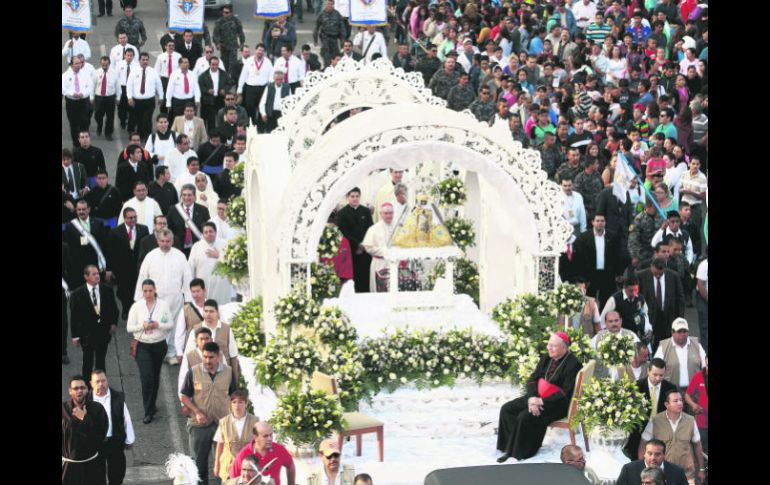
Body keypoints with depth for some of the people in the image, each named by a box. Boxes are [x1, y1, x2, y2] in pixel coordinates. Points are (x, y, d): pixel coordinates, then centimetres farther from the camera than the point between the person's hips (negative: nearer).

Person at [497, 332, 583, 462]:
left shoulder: (573, 364, -15)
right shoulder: (546, 359, 10)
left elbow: (566, 393, -20)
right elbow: (533, 379, 8)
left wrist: (542, 401, -22)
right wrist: (532, 398, -13)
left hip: (558, 404, -8)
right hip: (537, 398, 9)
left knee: (525, 417, -28)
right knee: (506, 409, -5)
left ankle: (518, 452, -13)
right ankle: (510, 449, -5)